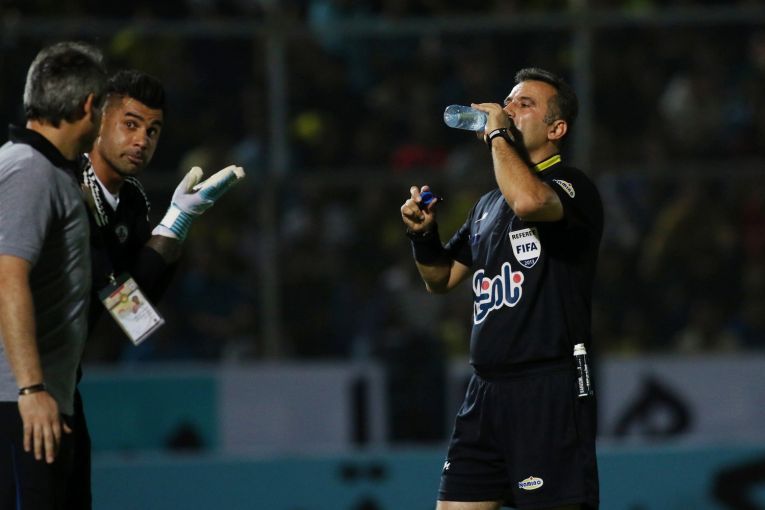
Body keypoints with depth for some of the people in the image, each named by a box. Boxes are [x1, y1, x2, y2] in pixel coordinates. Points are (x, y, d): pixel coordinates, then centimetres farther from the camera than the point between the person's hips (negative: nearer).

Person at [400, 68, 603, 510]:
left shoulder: (572, 187, -6)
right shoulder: (490, 203, 20)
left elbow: (529, 200, -30)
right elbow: (442, 279, 29)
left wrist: (498, 134, -14)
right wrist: (423, 235, 8)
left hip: (549, 393, -8)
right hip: (487, 388, 8)